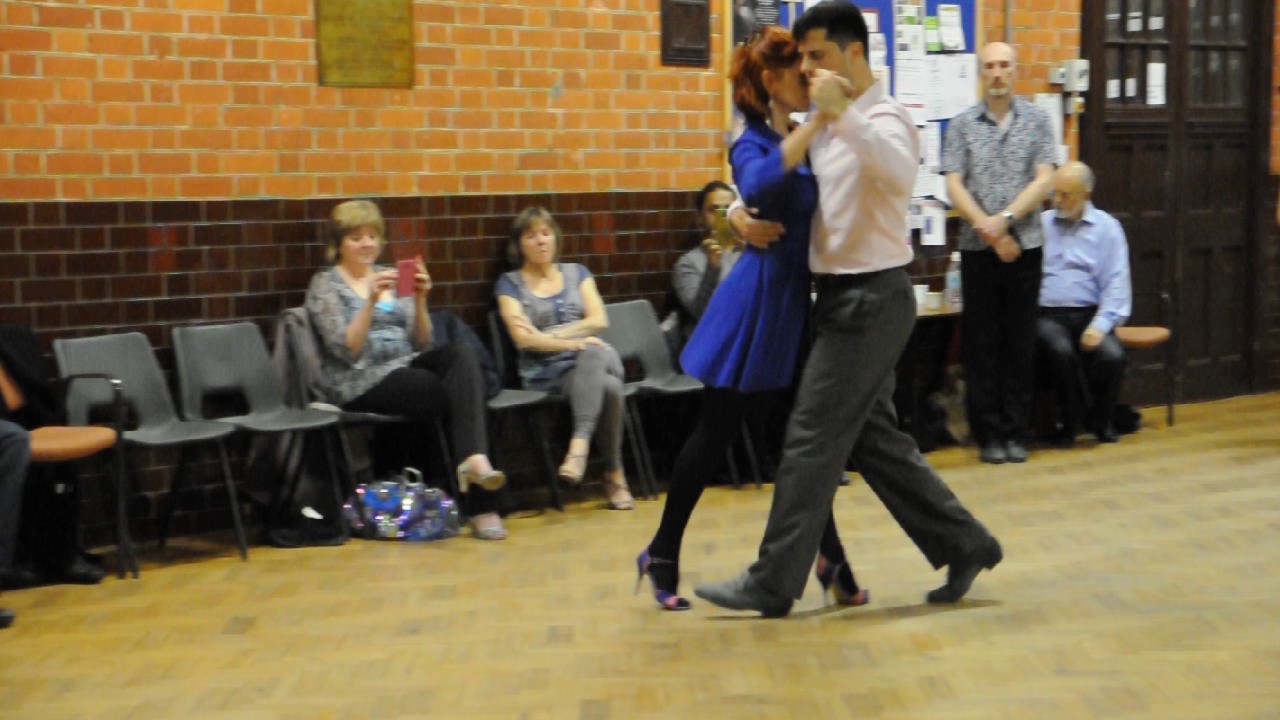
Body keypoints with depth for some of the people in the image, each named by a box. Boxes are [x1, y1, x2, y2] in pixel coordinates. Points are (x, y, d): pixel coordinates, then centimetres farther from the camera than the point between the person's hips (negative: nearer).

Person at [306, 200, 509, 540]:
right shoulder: (326, 285, 5)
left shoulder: (391, 277, 20)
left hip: (408, 366, 5)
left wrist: (419, 300, -4)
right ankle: (479, 505, -30)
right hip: (364, 383, -5)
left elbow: (422, 342, 12)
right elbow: (346, 350, -9)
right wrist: (371, 301, -20)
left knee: (461, 351, -28)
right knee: (461, 391, -27)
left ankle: (475, 459, -42)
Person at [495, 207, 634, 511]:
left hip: (593, 358, 3)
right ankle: (614, 474, -33)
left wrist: (550, 335, -5)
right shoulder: (510, 284, 10)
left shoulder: (576, 272, 20)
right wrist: (573, 342, -16)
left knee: (594, 353, -37)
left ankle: (580, 444, -39)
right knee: (608, 387, -34)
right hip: (545, 371, -3)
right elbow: (523, 338, -5)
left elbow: (598, 320, 6)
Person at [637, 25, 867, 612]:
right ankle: (662, 553, 19)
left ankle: (829, 557, 17)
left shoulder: (805, 140, 8)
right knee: (715, 433, 4)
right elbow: (757, 185, -37)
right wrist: (818, 120, -38)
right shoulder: (753, 144, -12)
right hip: (759, 299, -6)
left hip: (799, 299, 7)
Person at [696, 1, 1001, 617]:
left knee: (813, 438, -5)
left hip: (871, 299, -9)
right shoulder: (824, 126, 13)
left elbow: (902, 174, -35)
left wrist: (843, 113, -39)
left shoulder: (885, 118, -12)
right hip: (845, 297, 9)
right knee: (874, 440, 13)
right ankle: (963, 544, 24)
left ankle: (772, 583, 3)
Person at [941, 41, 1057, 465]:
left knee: (1021, 342, 4)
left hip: (1025, 245, 0)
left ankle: (1016, 432, 11)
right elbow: (954, 186, -2)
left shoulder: (1036, 121, 5)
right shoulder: (962, 125, 5)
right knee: (981, 343, 3)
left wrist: (1005, 219, -15)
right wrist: (989, 231, -12)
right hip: (977, 248, 0)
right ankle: (989, 434, 9)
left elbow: (1043, 181, -3)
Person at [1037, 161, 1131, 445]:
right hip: (1048, 314, 0)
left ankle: (1101, 420, 3)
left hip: (1089, 314, 1)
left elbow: (1116, 283, 0)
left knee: (1113, 355, -28)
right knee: (1062, 351, -33)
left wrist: (1101, 325, -13)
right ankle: (1073, 419, -7)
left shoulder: (1107, 227, 9)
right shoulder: (1039, 224, 12)